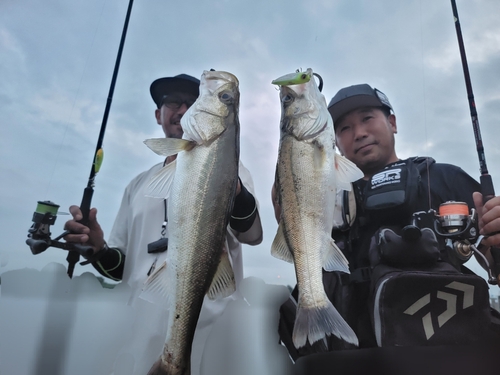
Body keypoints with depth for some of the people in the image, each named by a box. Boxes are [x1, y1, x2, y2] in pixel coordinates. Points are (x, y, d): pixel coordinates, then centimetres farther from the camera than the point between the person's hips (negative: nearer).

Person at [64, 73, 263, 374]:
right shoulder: (140, 184, 16)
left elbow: (253, 235, -16)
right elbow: (122, 266, 17)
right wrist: (98, 248, -5)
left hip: (202, 313, -4)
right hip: (141, 315, 5)